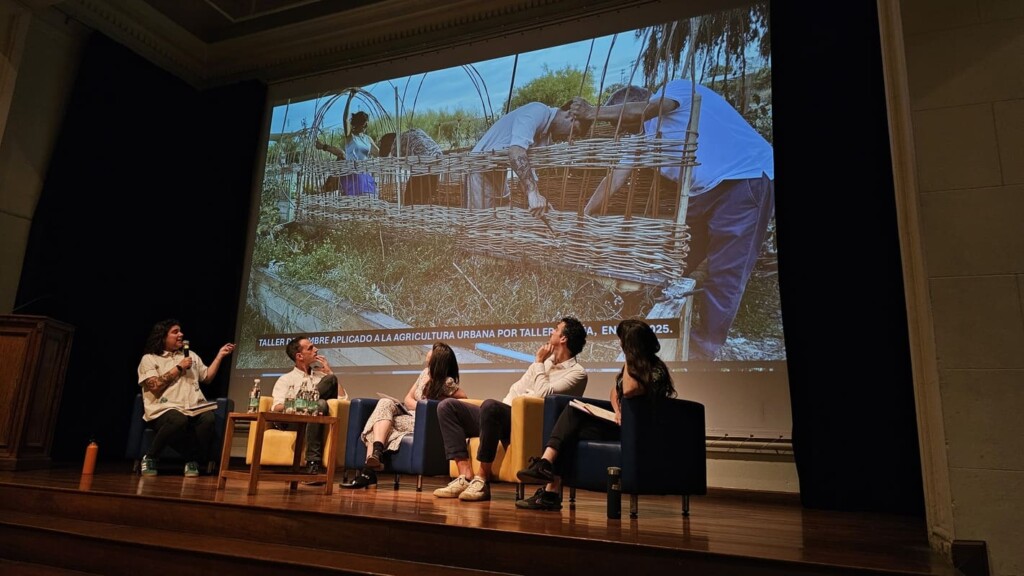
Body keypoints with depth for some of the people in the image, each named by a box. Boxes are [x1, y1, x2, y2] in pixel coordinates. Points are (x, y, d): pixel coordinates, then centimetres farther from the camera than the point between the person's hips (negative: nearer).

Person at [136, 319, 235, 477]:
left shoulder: (191, 355, 25)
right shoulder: (149, 359, 8)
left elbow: (207, 378, 21)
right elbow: (155, 387, -6)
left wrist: (220, 356, 16)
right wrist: (179, 368, -3)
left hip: (194, 410, 4)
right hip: (165, 410, -4)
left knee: (208, 418, -33)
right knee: (179, 420, -40)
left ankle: (194, 460, -12)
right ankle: (150, 457, -13)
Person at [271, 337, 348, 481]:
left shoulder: (322, 376, 26)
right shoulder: (285, 379, 17)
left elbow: (343, 399, 13)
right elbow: (276, 408, -1)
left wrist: (330, 373, 10)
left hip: (319, 420, 2)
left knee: (331, 379, -18)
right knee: (319, 405, -37)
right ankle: (313, 463, -35)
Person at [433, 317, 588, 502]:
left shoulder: (577, 373, -1)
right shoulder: (545, 361, 24)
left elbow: (543, 394, -14)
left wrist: (539, 362, -2)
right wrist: (502, 410, 5)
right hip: (506, 417, 9)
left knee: (490, 405, -38)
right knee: (447, 406, -7)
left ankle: (482, 480, -26)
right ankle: (465, 477, -19)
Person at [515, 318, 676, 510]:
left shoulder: (657, 370, -12)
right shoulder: (633, 365, 15)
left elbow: (629, 391, -28)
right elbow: (615, 391, 25)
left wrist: (629, 361, -15)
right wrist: (618, 411, 4)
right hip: (622, 424, 8)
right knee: (573, 410, -16)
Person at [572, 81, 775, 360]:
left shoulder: (679, 88, -4)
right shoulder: (646, 134, 15)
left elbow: (641, 110, -23)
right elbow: (617, 176, 8)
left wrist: (594, 113, -13)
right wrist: (584, 213, 0)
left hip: (748, 177, -9)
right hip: (704, 191, 9)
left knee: (726, 270, -7)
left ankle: (705, 348, 0)